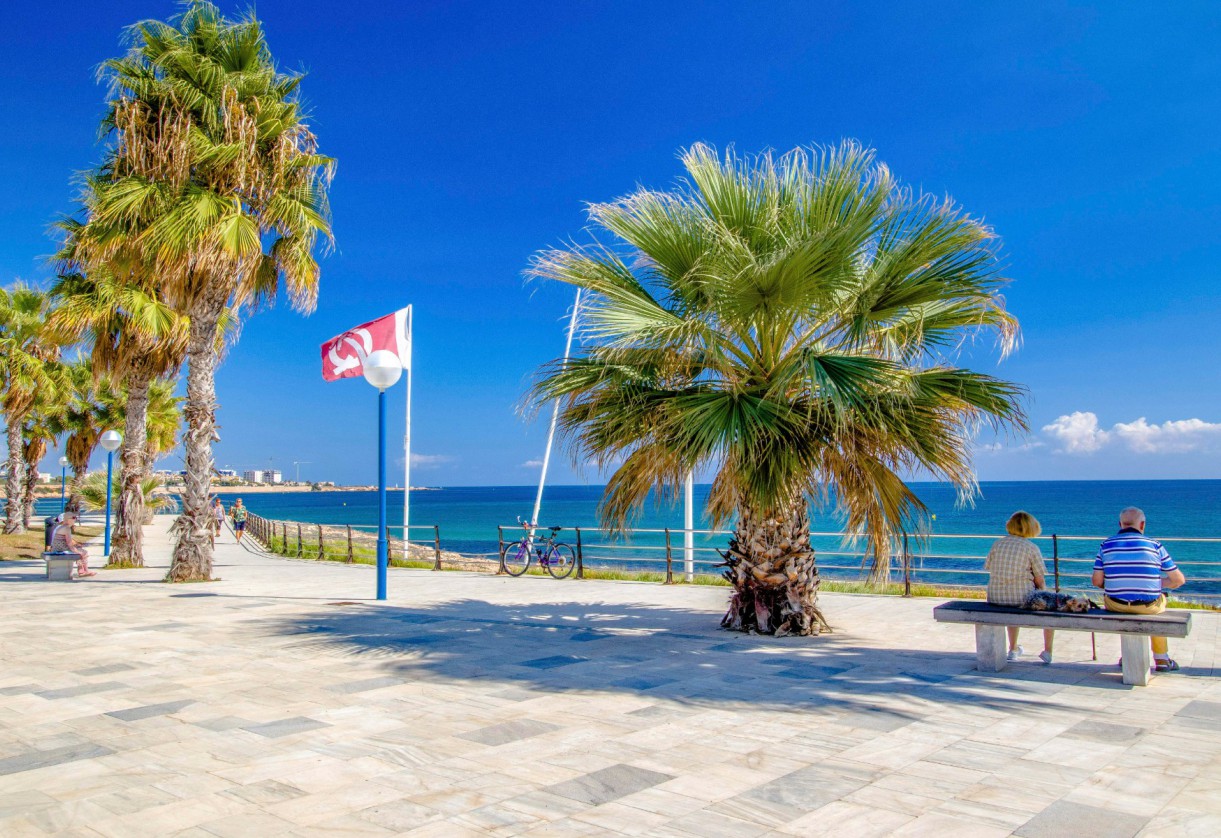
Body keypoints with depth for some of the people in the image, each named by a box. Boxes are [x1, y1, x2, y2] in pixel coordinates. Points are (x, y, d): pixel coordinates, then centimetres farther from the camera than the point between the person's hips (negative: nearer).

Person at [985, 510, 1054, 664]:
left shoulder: (997, 544, 4)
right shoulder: (1031, 547, -6)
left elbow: (989, 569, 6)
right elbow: (1040, 580, -5)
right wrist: (1040, 591, 16)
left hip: (995, 598, 4)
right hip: (1022, 598, -4)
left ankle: (1013, 649, 49)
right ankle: (1047, 652, 30)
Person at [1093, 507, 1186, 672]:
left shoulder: (1106, 545, 0)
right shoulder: (1154, 545, -2)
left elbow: (1096, 581, -3)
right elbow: (1179, 580, 2)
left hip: (1115, 605, 0)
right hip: (1148, 606, 0)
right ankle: (1161, 659, 42)